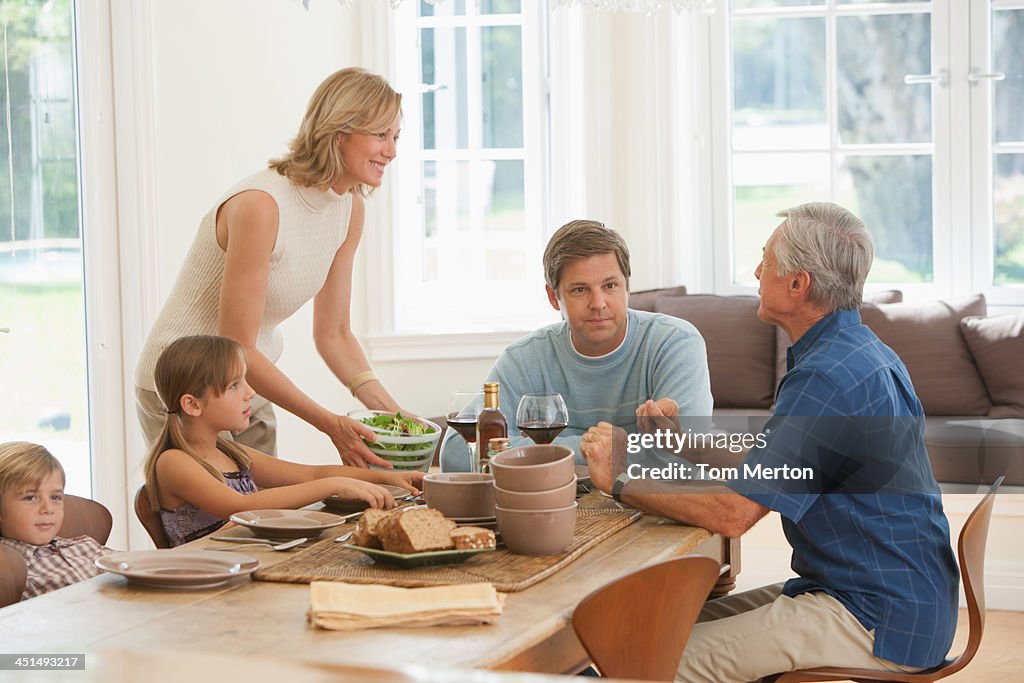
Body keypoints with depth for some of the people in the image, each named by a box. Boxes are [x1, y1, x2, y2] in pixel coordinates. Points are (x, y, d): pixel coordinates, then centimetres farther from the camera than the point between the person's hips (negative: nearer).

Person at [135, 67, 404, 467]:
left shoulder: (349, 209, 0)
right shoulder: (261, 205, -26)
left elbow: (333, 335, 7)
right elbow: (237, 348, -25)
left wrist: (388, 409, -7)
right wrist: (330, 424, -27)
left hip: (247, 387, 8)